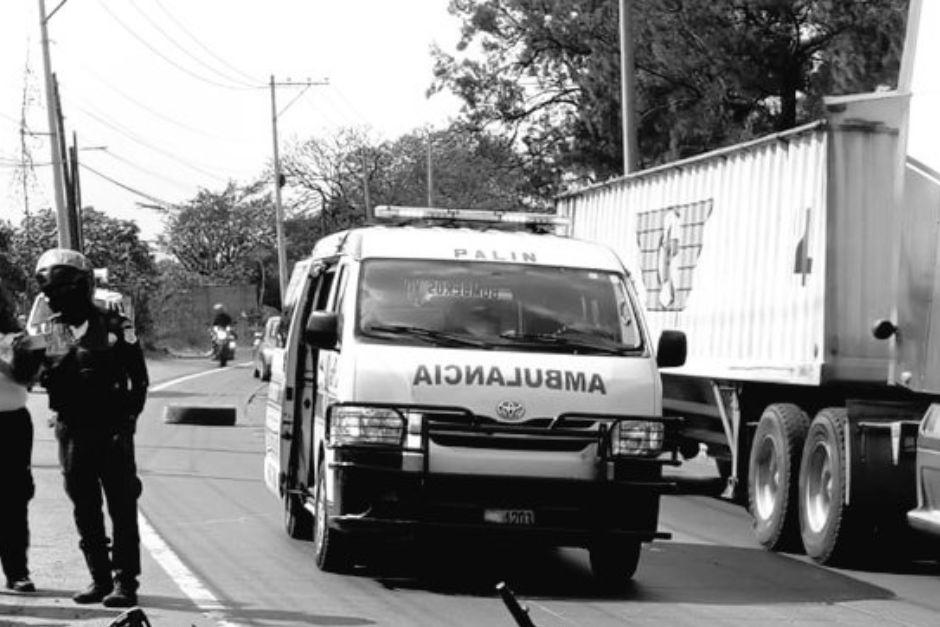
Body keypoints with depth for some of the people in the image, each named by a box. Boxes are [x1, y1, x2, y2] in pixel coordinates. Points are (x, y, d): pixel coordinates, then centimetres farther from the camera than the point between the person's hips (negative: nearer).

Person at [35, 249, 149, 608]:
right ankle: (100, 580, 17)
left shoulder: (114, 328, -5)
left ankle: (125, 582, 1)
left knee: (122, 508, -2)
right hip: (72, 431, 4)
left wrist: (127, 416, -10)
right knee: (85, 511, 8)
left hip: (111, 430, -4)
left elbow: (138, 377, -3)